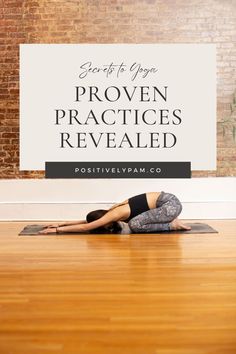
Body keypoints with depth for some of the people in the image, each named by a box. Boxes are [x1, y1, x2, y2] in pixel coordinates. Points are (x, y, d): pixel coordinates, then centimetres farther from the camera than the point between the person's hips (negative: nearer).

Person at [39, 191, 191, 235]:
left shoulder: (115, 214, -15)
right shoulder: (114, 212, 9)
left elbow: (86, 227, -12)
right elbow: (88, 220, 17)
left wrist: (58, 230, -5)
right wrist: (61, 223, 17)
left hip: (170, 204, -9)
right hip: (167, 200, 9)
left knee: (135, 225, -16)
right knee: (135, 222, 14)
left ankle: (172, 225, -6)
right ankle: (171, 222, 12)